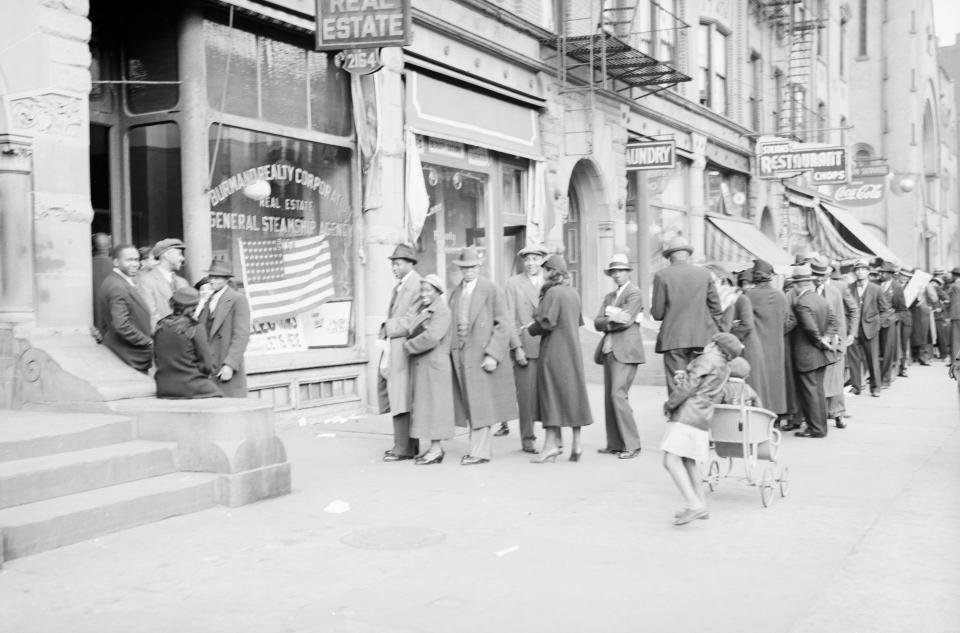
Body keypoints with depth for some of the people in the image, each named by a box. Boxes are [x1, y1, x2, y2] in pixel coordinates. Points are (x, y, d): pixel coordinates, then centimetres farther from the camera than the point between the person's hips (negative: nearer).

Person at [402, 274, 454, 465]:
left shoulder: (442, 311, -11)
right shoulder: (421, 309, 15)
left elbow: (431, 337, -22)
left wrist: (408, 346, -12)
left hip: (434, 365, -9)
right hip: (420, 365, 9)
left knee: (433, 404, -5)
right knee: (422, 405, 10)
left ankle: (436, 449, 1)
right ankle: (435, 448, 16)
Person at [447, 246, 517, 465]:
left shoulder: (492, 291, -3)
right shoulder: (455, 293, 14)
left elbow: (503, 325, -7)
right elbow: (451, 325, 16)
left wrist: (493, 354, -15)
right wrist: (451, 351, 5)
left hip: (482, 355, -6)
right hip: (460, 356, 6)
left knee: (481, 404, -5)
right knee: (470, 405, 8)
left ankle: (479, 452, -2)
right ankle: (482, 448, 17)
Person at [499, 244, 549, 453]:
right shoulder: (513, 283, 4)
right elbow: (510, 318, -1)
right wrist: (517, 347, -9)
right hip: (525, 347, -2)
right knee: (527, 394, -2)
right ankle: (528, 438, 8)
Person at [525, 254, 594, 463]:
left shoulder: (553, 292, -15)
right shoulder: (574, 293, 9)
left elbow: (546, 322, -21)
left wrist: (531, 329, -1)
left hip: (554, 351, -7)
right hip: (573, 351, 7)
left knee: (551, 395, -2)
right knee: (574, 395, 11)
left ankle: (552, 443, -2)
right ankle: (576, 444, 13)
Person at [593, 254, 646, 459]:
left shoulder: (634, 293, -3)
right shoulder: (609, 296, 20)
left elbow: (626, 321, -15)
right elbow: (598, 323, 8)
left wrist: (608, 318, -2)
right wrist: (613, 320, -11)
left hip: (625, 351, -8)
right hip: (609, 351, 8)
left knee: (618, 394, -14)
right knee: (609, 397, 7)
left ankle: (632, 445, -8)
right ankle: (614, 444, 13)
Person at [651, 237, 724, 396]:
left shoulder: (662, 276, -4)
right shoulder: (704, 273, 5)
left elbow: (657, 314, -4)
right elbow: (716, 309, 8)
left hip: (674, 340, -3)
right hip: (702, 339, 3)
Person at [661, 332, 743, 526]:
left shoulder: (708, 360, -9)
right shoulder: (725, 369, 18)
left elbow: (689, 386, -13)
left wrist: (669, 404, -2)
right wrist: (683, 376, 7)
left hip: (686, 417, -10)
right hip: (701, 418, 10)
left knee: (671, 460, -13)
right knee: (688, 462, 20)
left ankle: (693, 504, -19)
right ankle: (700, 505, 23)